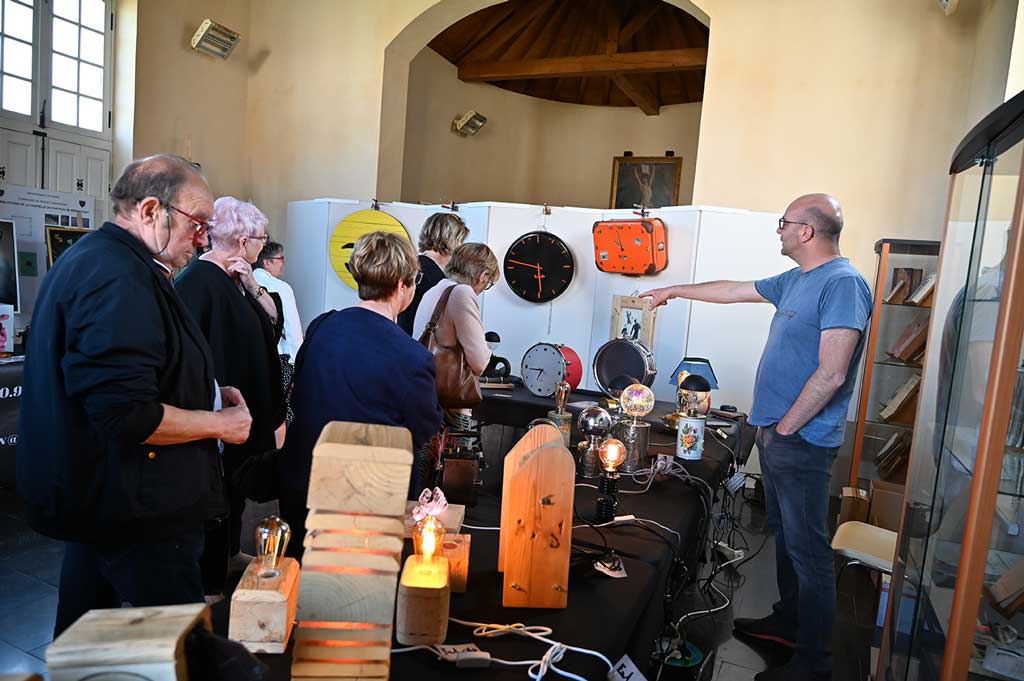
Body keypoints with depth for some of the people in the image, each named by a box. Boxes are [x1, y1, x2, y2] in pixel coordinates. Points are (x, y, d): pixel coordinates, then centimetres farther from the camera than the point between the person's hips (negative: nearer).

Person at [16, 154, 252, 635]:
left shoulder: (89, 258, 12)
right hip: (136, 513, -11)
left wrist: (202, 394, 10)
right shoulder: (120, 279, -23)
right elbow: (127, 417, -30)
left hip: (87, 495, 11)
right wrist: (220, 423, -15)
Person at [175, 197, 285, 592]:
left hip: (246, 409, 10)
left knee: (234, 489, 23)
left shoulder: (234, 278, 8)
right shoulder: (198, 282, -21)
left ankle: (228, 554, 41)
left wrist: (252, 285, -9)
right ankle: (209, 582, 20)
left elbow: (273, 323, 6)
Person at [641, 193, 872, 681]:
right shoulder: (795, 280, 13)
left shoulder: (843, 283, -17)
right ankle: (787, 622, 35)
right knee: (784, 535, 19)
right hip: (776, 433, 9)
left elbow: (831, 374, -22)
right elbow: (734, 290, 26)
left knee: (807, 550, 0)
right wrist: (674, 291, 33)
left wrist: (784, 428, -15)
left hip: (802, 440, -9)